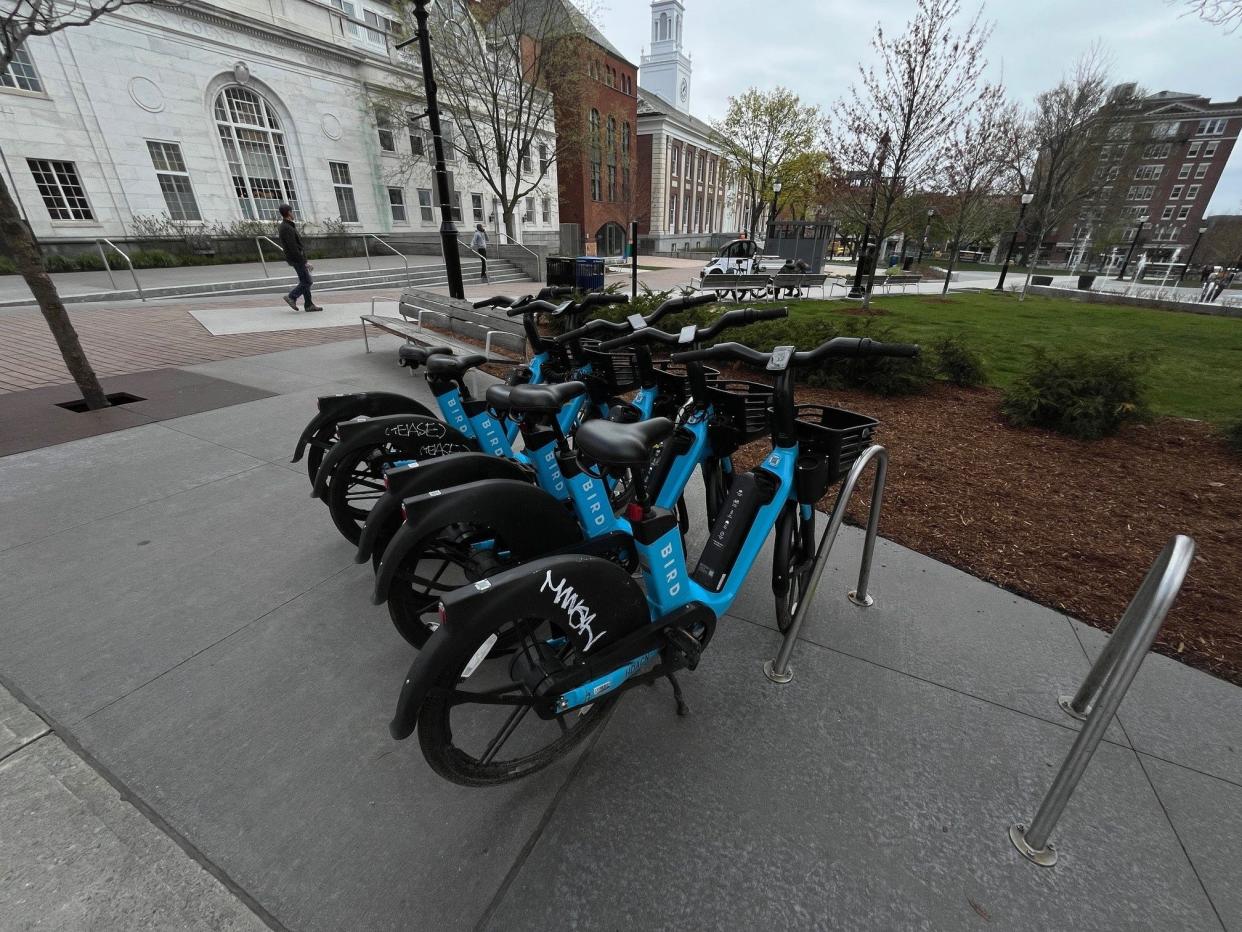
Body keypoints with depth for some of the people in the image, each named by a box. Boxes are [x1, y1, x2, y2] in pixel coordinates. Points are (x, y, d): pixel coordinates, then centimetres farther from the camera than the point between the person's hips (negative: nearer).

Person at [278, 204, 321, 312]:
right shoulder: (287, 228, -19)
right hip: (297, 259, -10)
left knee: (305, 282, 10)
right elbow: (293, 248, -23)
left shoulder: (284, 225, 13)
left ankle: (309, 305, 11)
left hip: (296, 258, 10)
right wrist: (304, 262, -21)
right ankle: (291, 297, 1)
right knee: (307, 282, -6)